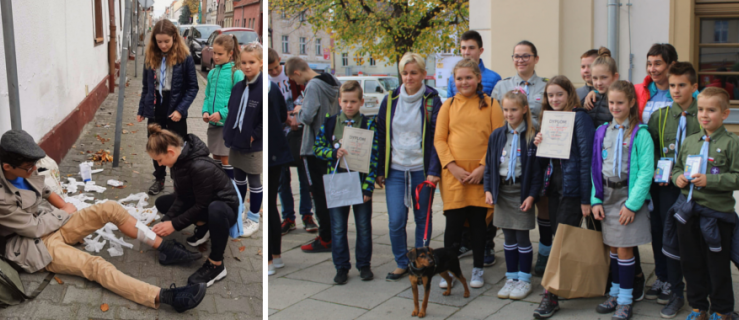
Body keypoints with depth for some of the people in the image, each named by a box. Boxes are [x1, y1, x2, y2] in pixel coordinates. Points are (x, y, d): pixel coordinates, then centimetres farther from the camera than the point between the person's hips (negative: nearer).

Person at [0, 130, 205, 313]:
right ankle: (167, 297, -44)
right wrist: (65, 213, -6)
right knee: (96, 266, -28)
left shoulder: (24, 172, -3)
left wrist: (63, 209, 4)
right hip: (39, 244, -8)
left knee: (110, 208, -9)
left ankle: (165, 249, -7)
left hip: (55, 223, 9)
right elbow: (34, 228, -21)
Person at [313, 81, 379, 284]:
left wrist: (368, 187, -13)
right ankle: (341, 267, 20)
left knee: (364, 227, 9)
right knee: (338, 228, 7)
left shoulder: (369, 125, -3)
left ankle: (364, 265, 24)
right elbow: (317, 148, 5)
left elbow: (375, 157, -6)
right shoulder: (329, 123, 3)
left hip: (361, 182, -1)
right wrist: (334, 153, -16)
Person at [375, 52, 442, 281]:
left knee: (423, 219, 8)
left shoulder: (432, 101, -3)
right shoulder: (390, 101, 5)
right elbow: (381, 136, 8)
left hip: (421, 170, -2)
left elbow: (437, 138, -4)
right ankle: (401, 263, 17)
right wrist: (379, 171, 6)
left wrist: (434, 171, -11)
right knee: (395, 221, -1)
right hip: (395, 170, 2)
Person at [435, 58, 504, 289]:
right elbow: (439, 139, 5)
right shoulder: (448, 105, 9)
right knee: (454, 222, 1)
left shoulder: (490, 105, 4)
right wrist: (452, 166, -8)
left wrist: (483, 167, -10)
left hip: (481, 174, -1)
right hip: (454, 173, 1)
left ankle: (478, 270, 21)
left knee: (479, 222, 6)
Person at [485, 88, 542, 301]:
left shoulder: (533, 136, -8)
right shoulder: (497, 136, 4)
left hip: (522, 191, -4)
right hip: (502, 191, 4)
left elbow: (537, 169, -8)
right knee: (509, 238, 12)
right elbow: (489, 165, 8)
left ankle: (524, 280, 17)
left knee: (522, 238, 4)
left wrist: (532, 195, -13)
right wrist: (488, 189, 0)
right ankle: (511, 278, 23)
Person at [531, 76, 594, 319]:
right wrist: (539, 145, -5)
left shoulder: (579, 117, -9)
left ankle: (551, 296, -3)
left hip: (572, 187, -7)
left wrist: (586, 198, -16)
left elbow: (586, 156, -13)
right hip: (553, 184, 7)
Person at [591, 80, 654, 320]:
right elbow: (596, 167, 8)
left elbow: (646, 172, -12)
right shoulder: (602, 132, 8)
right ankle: (615, 293, 26)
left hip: (629, 196, -4)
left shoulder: (640, 134, -8)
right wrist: (596, 199, 0)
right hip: (607, 195, 5)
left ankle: (626, 300, 12)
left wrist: (632, 204, -17)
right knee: (613, 248, 13)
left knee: (625, 249, -1)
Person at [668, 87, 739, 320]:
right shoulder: (689, 141, 9)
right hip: (688, 211, 5)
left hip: (717, 212, -4)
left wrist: (709, 180, -21)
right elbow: (676, 167, 18)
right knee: (691, 263, 13)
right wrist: (678, 177, -2)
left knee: (718, 265, 6)